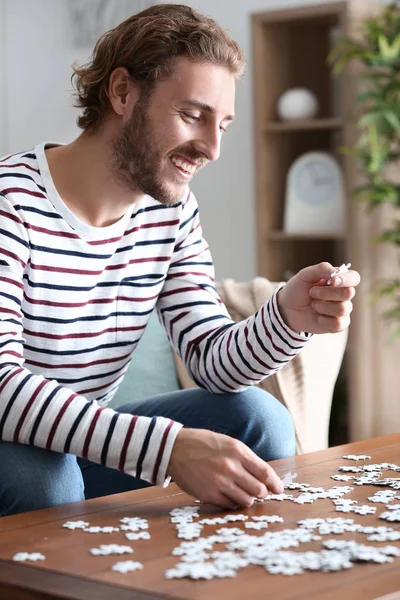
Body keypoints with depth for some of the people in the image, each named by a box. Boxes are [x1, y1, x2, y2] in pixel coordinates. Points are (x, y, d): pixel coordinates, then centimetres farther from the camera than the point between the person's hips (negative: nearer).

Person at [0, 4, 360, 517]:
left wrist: (289, 318, -25)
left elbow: (212, 360, -2)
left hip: (87, 445, 6)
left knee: (258, 417, -9)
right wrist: (167, 447, -42)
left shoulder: (172, 210, 0)